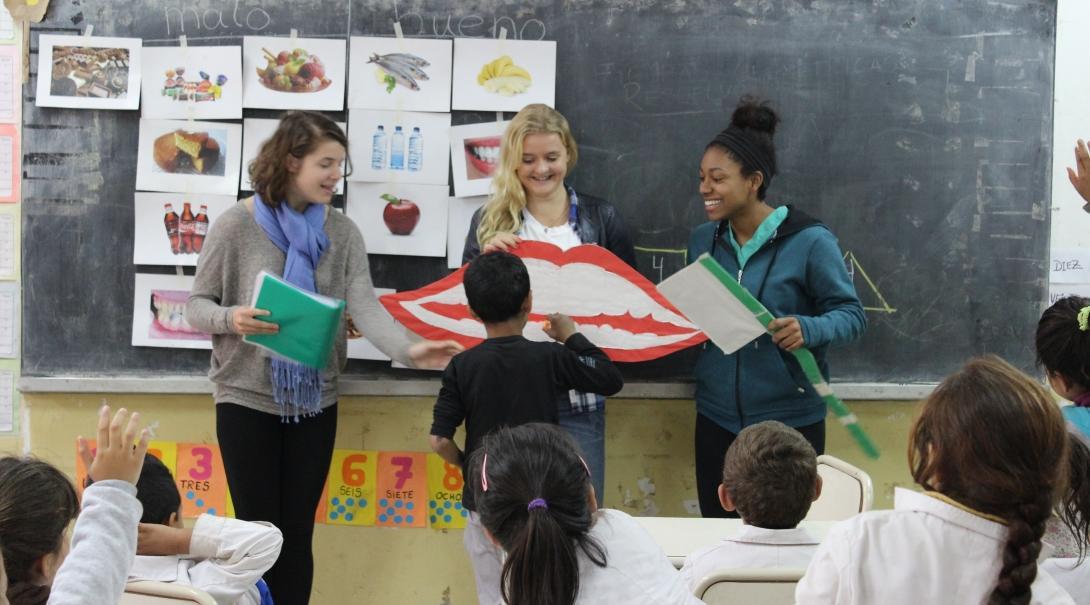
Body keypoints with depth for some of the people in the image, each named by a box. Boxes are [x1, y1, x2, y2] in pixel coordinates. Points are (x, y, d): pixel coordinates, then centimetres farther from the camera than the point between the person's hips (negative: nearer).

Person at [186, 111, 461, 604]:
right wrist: (229, 318, -26)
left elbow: (364, 305, -11)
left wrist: (409, 350, -29)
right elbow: (197, 305, -3)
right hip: (246, 398, -3)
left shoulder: (343, 232, 1)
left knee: (298, 535, 10)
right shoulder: (236, 225, -7)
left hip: (315, 401, 3)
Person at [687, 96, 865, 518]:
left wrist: (808, 329, -25)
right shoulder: (703, 240, 7)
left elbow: (851, 315, -7)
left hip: (789, 419, -5)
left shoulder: (809, 241, -9)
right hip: (716, 419, 5)